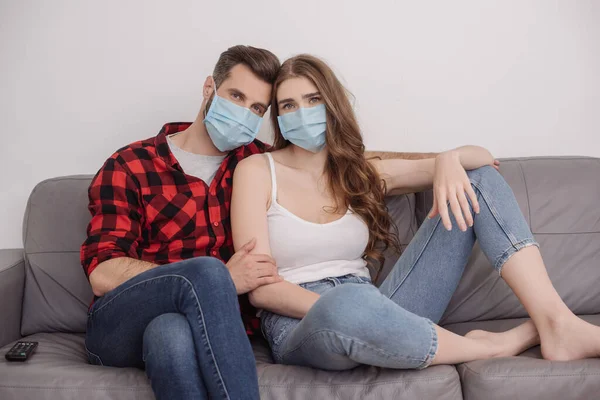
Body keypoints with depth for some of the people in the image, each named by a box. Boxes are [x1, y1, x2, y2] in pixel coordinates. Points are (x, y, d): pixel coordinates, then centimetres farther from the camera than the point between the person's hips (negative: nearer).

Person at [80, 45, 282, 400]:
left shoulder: (257, 162, 9)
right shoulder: (129, 167, 0)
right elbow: (103, 274, -12)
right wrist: (221, 280, -19)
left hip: (208, 326, 1)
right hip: (118, 328, 0)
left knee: (172, 332, -37)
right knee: (205, 271, -33)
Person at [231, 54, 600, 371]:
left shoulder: (364, 173, 12)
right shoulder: (256, 171, 1)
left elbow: (483, 157, 12)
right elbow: (260, 287, -9)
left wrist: (449, 160, -13)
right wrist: (343, 311, -23)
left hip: (375, 316, 5)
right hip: (301, 325, -4)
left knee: (479, 179, -1)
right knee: (347, 302, -45)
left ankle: (557, 324, -19)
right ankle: (492, 346, -16)